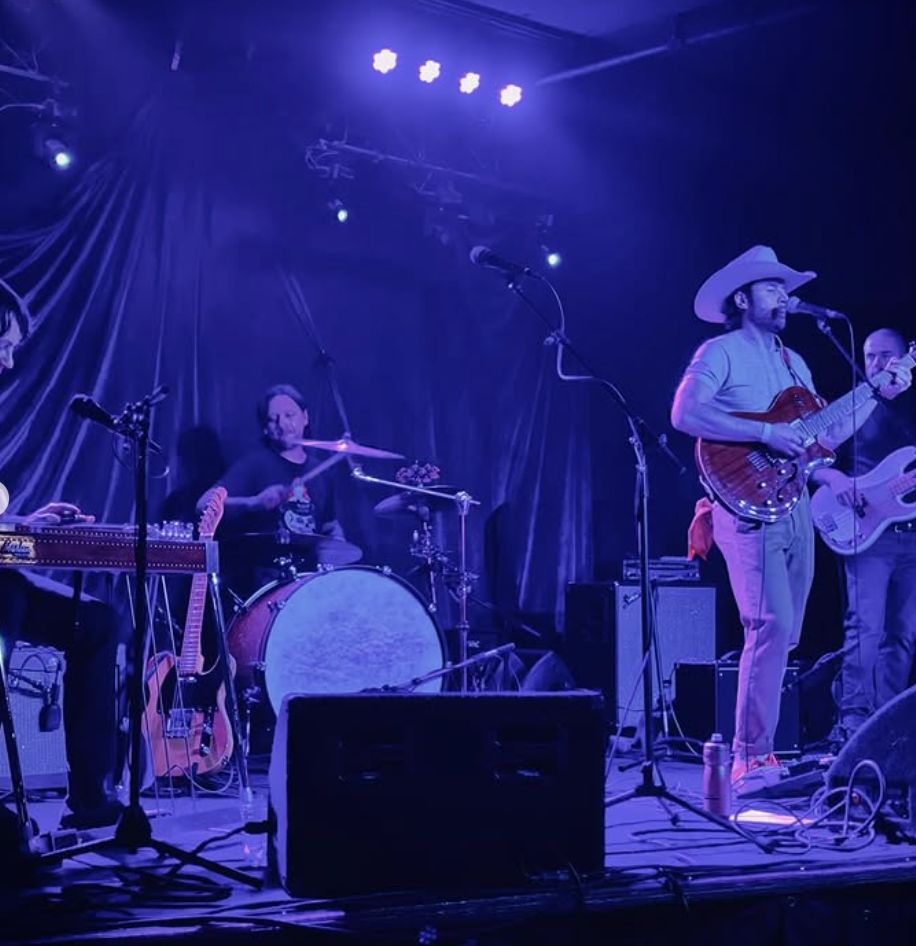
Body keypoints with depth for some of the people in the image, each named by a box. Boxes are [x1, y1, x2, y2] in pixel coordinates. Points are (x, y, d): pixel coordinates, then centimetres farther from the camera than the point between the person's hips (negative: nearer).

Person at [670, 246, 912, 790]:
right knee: (771, 626, -18)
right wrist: (765, 432, -22)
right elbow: (685, 413, -19)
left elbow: (824, 437, 19)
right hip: (750, 506, -8)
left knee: (784, 635, 8)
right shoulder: (722, 352, -3)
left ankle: (758, 750, 16)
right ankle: (751, 758, -14)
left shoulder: (794, 363, 21)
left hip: (795, 508, 8)